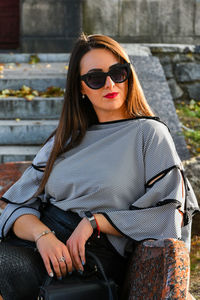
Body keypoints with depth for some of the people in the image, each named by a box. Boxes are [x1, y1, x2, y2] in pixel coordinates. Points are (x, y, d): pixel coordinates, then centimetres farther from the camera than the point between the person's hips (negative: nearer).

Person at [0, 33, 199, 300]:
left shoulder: (150, 133, 4)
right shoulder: (67, 138, 16)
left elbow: (167, 216, -4)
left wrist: (95, 221, -11)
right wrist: (42, 235, -15)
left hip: (96, 252, -4)